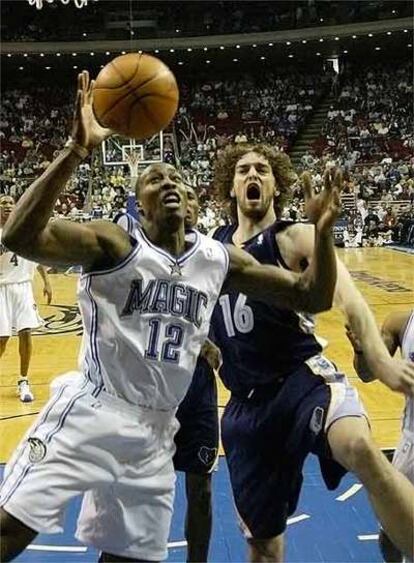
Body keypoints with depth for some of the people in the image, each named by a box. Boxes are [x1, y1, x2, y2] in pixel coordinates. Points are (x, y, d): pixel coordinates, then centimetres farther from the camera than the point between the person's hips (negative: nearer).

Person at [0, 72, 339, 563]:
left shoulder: (220, 259, 4)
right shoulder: (113, 244, -11)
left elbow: (312, 297, 7)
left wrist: (322, 231, -12)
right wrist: (76, 152, -39)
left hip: (155, 431, 5)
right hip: (91, 413, -5)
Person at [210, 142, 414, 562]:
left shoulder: (294, 238, -3)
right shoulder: (213, 244, 11)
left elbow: (345, 295, -21)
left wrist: (379, 358, -39)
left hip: (303, 377, -4)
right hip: (246, 401, 5)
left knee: (360, 448, -39)